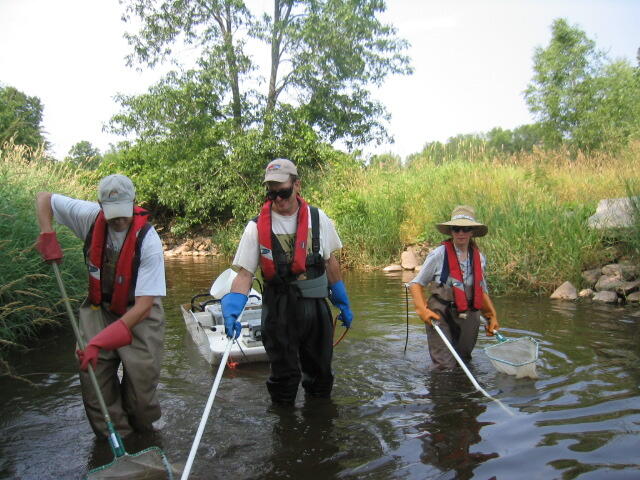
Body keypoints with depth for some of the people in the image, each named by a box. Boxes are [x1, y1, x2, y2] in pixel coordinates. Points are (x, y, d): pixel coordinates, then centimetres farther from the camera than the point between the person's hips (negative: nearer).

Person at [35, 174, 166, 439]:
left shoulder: (148, 242, -28)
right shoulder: (90, 216, -17)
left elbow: (143, 306, -30)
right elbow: (44, 197, 2)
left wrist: (100, 341, -34)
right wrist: (47, 237, -12)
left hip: (138, 313, -3)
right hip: (100, 308, 4)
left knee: (141, 374, -6)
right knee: (92, 370, -5)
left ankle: (143, 432, 20)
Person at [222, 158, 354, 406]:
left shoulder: (317, 218, 1)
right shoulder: (257, 227, -7)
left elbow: (331, 262, 9)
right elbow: (244, 273, -9)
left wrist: (343, 303, 12)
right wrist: (231, 309, -26)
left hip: (316, 306, 3)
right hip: (279, 311, -3)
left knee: (320, 374, 18)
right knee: (283, 377, 9)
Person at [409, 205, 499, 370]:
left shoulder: (479, 258, 6)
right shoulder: (438, 255, -10)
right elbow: (416, 284, -5)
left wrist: (492, 316, 11)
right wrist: (422, 310, -19)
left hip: (469, 318, 5)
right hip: (441, 315, -5)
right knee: (444, 367, -8)